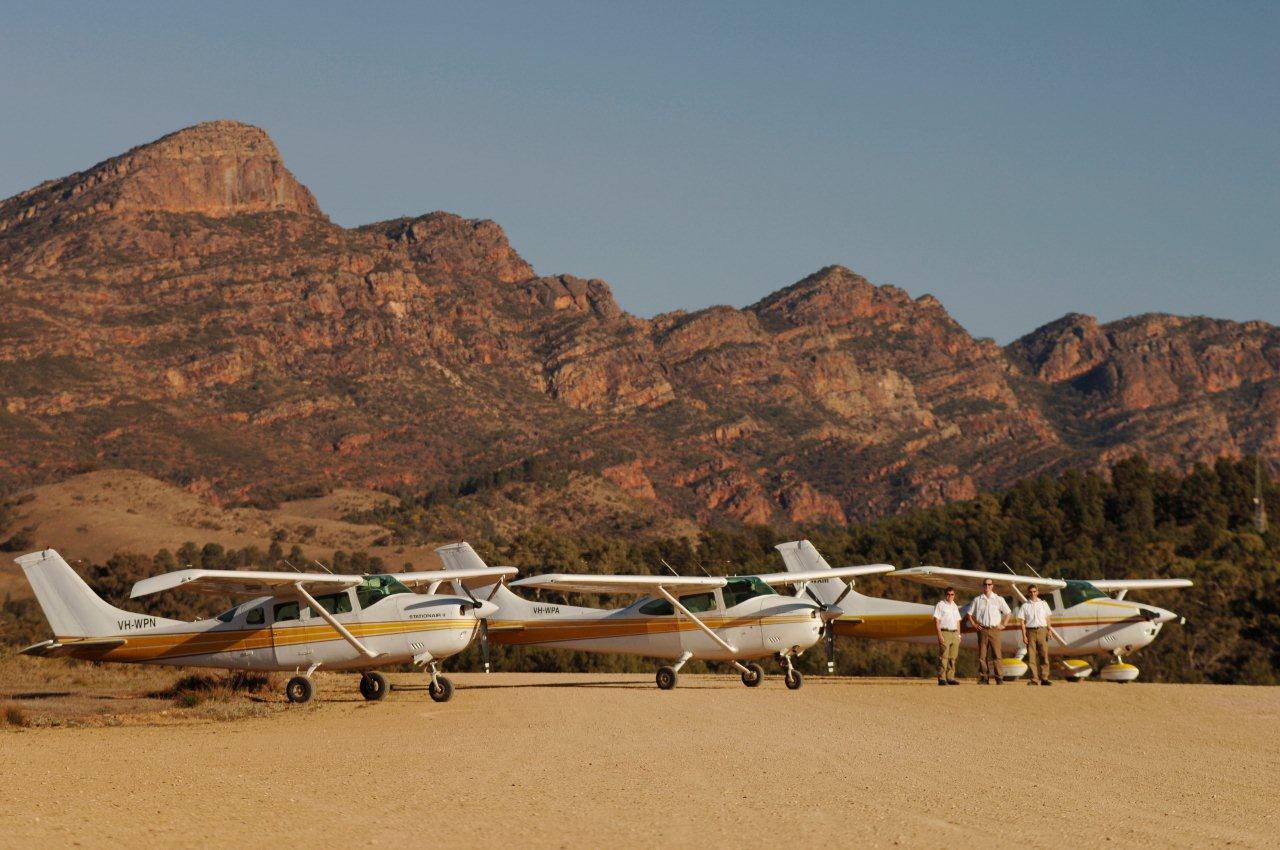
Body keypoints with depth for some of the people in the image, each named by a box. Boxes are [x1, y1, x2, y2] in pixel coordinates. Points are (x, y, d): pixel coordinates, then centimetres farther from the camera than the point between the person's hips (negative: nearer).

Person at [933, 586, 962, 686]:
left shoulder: (955, 606, 19)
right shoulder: (940, 605, -1)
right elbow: (936, 620, -8)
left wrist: (959, 634, 14)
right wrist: (940, 634, -16)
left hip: (955, 633, 7)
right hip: (944, 633, -7)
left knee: (952, 657, 5)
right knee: (943, 656, -10)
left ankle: (950, 678, 9)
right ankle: (941, 678, -11)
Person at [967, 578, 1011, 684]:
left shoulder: (999, 600, 8)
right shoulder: (977, 600, 10)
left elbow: (1007, 613, 15)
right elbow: (970, 613, 16)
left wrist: (1003, 625, 5)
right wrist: (974, 624, 4)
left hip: (994, 629, -1)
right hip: (982, 630, 1)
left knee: (997, 654, -6)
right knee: (982, 655, -1)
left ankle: (998, 677, -4)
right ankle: (983, 677, 3)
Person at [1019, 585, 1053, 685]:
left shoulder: (1043, 604, 12)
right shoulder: (1025, 606, 8)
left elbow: (1047, 619, 13)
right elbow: (1023, 622, 5)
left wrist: (1049, 632, 3)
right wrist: (1024, 635, -3)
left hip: (1042, 630, 1)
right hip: (1030, 631, -1)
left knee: (1044, 655, -5)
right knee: (1031, 656, -4)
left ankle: (1044, 678, -2)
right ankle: (1034, 679, -1)